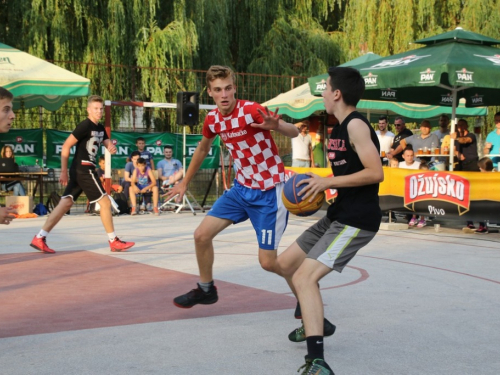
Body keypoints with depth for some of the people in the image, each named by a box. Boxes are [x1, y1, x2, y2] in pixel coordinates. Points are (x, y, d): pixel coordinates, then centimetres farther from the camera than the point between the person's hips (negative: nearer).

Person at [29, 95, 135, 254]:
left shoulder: (100, 128, 15)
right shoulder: (85, 125, -12)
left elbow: (107, 143, 20)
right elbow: (66, 146, -13)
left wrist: (112, 147, -7)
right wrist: (64, 172, -14)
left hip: (81, 170, 9)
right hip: (84, 169, -9)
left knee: (66, 203, 3)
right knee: (105, 202, -3)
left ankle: (39, 238, 0)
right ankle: (114, 242, 6)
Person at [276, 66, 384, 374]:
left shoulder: (356, 125, -15)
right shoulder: (339, 129, 13)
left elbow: (375, 172, -23)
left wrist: (329, 182, -19)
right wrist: (320, 186, 5)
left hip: (356, 221, -10)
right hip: (338, 215, 10)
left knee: (305, 277, -24)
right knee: (286, 264, 20)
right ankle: (315, 322, 39)